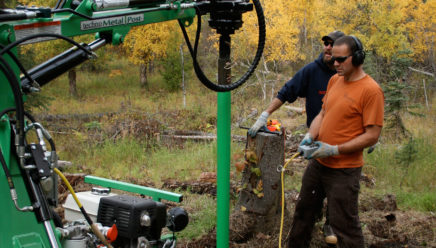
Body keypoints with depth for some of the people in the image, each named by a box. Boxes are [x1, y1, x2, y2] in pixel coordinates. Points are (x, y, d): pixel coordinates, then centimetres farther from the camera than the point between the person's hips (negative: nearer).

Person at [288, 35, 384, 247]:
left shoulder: (371, 90, -17)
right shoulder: (334, 80, 7)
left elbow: (372, 135, -18)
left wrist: (335, 150, -21)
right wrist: (310, 136, -2)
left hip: (343, 169, -8)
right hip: (318, 162, 8)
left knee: (344, 225, -1)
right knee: (304, 211, 21)